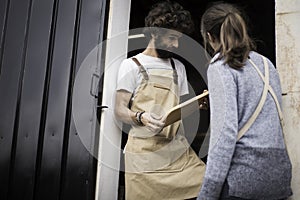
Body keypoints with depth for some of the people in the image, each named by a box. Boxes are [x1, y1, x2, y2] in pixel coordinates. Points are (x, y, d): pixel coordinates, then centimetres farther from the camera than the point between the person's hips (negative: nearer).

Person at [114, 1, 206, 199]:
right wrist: (141, 117, -24)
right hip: (145, 153, -4)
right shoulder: (132, 65, 0)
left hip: (179, 149, 5)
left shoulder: (178, 67, 16)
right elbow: (120, 111, -4)